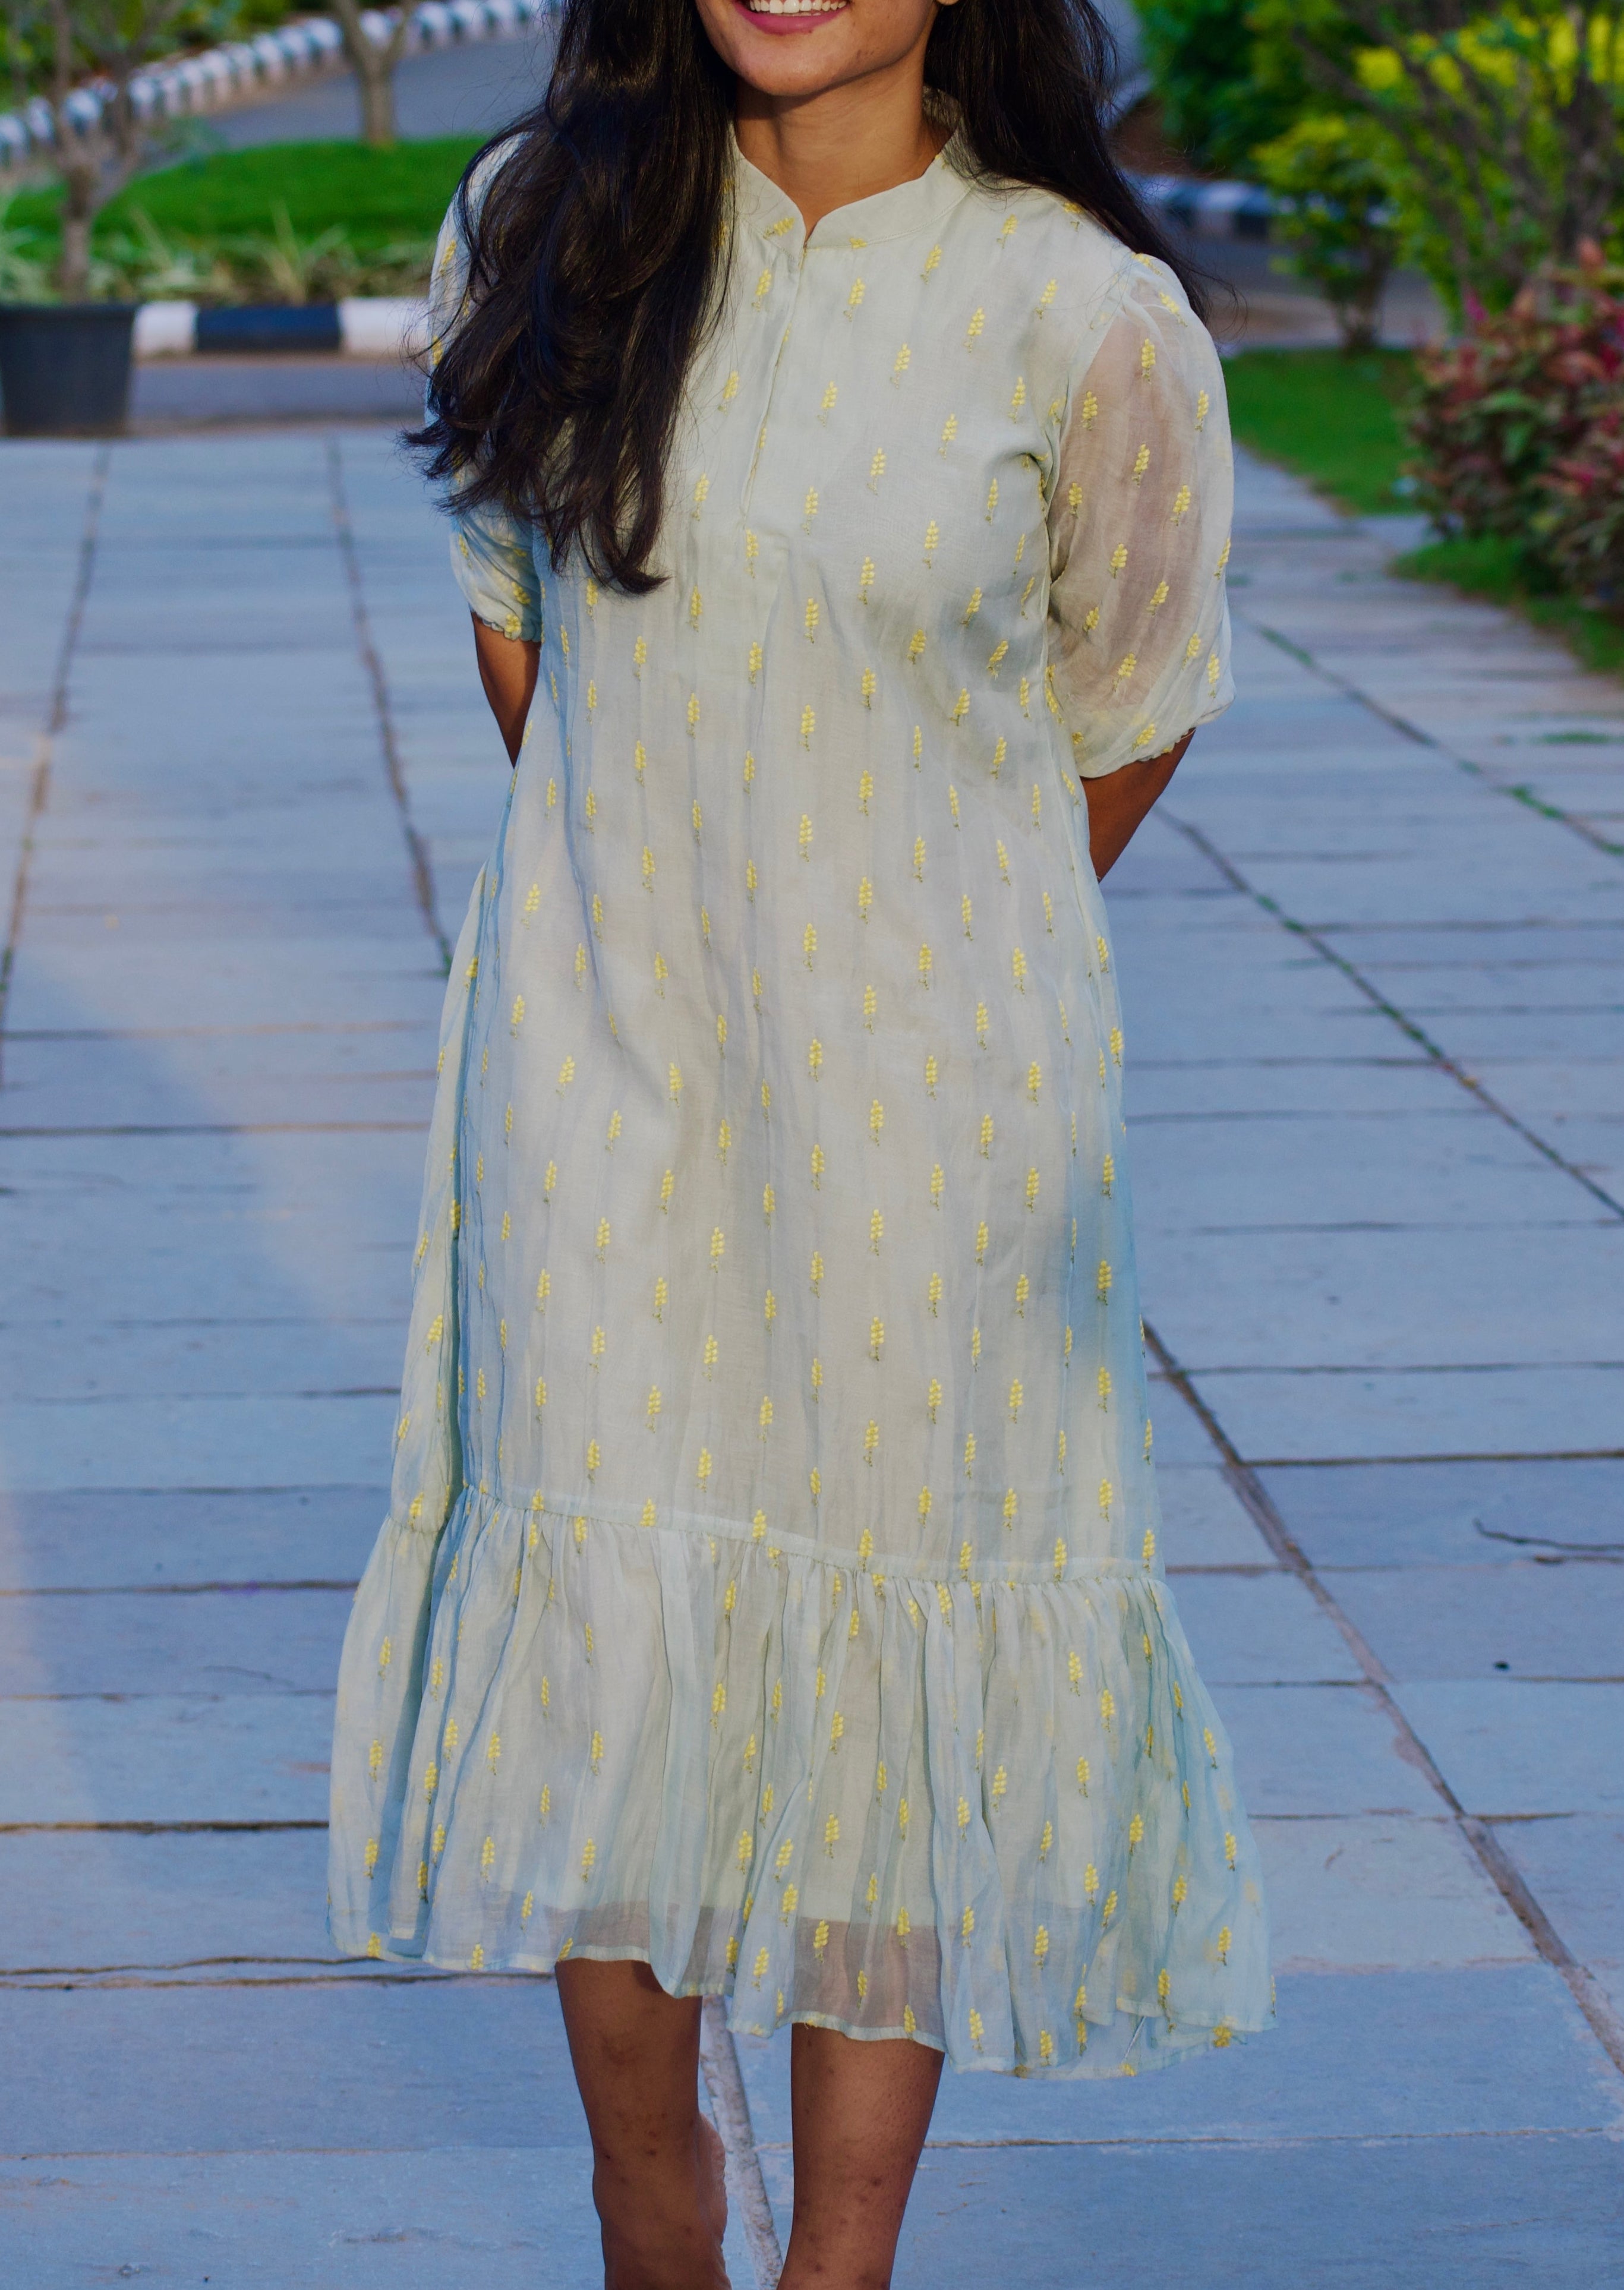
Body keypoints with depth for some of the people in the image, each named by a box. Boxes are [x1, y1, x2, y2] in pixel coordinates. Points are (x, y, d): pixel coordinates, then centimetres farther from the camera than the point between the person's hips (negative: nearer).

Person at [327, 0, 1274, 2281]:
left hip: (930, 1092, -2)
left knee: (897, 1652, 6)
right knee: (602, 1626, 7)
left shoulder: (1088, 321, -12)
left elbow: (1128, 718, 3)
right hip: (599, 1067, 2)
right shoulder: (538, 229, -2)